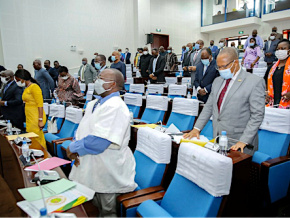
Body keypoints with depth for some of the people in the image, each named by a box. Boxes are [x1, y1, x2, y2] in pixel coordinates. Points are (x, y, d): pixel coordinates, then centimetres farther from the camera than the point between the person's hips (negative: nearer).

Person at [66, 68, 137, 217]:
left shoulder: (115, 107, -23)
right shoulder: (93, 104, 8)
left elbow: (99, 142, -29)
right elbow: (82, 129, 13)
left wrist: (73, 148, -14)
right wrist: (75, 150, -5)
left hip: (107, 174, -8)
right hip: (89, 168, 8)